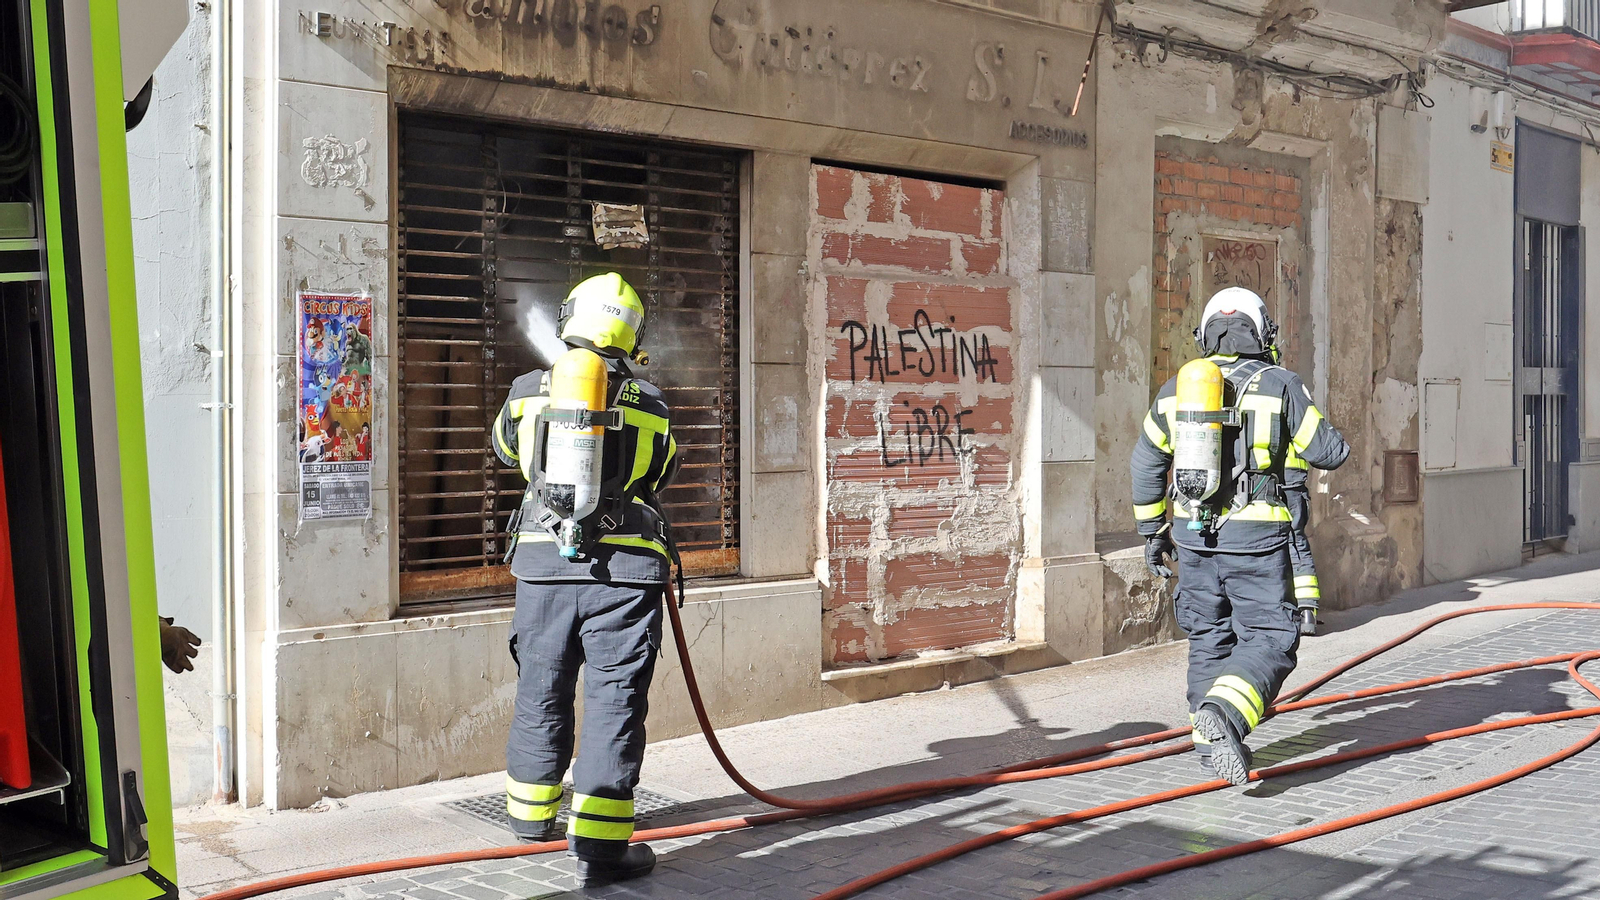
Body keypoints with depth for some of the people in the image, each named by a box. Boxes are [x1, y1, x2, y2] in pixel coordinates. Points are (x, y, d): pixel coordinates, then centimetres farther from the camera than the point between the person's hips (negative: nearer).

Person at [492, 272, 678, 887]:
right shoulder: (650, 405, 3)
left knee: (541, 693, 17)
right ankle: (599, 848, -2)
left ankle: (531, 814, 35)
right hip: (625, 566, -2)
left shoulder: (528, 392, 5)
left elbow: (506, 447, 25)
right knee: (614, 701, 1)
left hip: (544, 561, 2)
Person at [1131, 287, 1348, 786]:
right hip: (1255, 538, -4)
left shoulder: (1176, 389, 9)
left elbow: (1146, 463, 16)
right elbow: (1330, 452, -2)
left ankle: (1211, 741, 22)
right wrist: (1321, 430, 21)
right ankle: (1223, 711, -24)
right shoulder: (1279, 385, -4)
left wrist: (1153, 531, 24)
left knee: (1208, 638, 17)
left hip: (1194, 536, 4)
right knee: (1270, 639, 0)